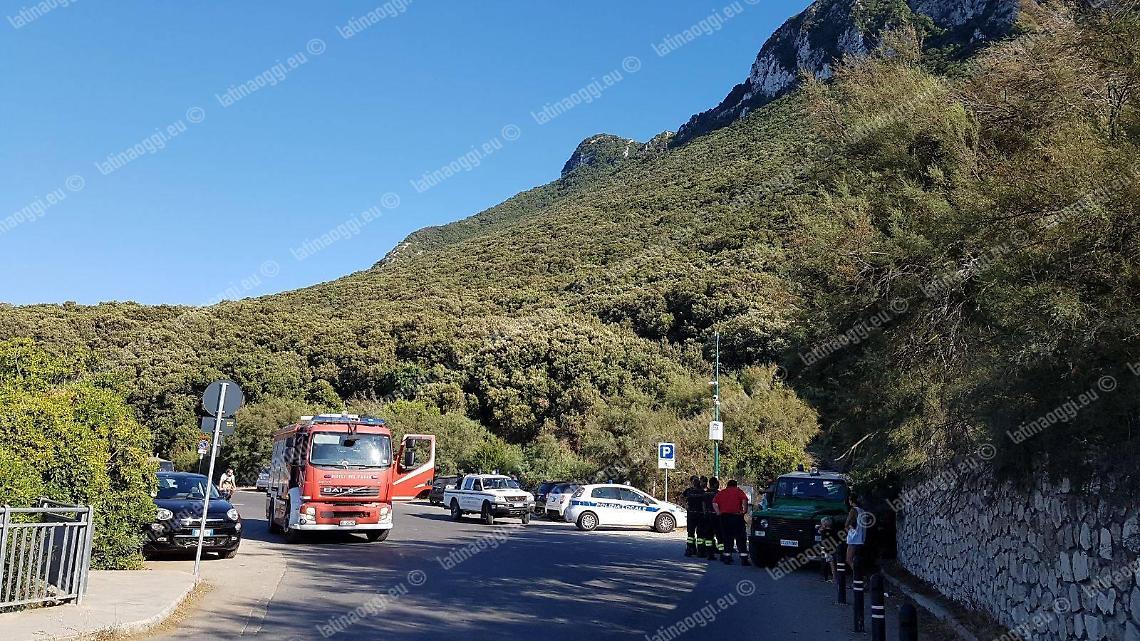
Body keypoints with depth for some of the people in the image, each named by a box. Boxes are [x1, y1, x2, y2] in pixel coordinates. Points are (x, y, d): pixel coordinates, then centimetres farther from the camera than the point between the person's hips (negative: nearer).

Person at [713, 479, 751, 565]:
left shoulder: (721, 492, 15)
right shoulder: (738, 491, 7)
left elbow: (714, 503, 1)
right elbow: (744, 500, -11)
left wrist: (718, 513, 2)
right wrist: (744, 510, -3)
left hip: (724, 516, 3)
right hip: (736, 516, -3)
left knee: (727, 538, 11)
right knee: (741, 538, 0)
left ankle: (727, 558, 10)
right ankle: (744, 559, -5)